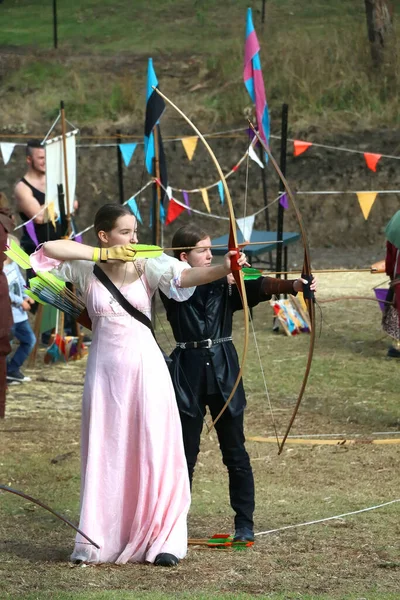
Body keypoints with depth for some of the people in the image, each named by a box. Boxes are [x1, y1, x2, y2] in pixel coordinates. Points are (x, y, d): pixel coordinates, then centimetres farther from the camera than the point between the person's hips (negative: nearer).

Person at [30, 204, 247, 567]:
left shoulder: (147, 267, -2)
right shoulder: (86, 270, 3)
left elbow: (186, 276, -18)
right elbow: (49, 249, -9)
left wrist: (223, 269, -38)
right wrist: (102, 254, -12)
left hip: (145, 366, -1)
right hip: (105, 369, 1)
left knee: (154, 451, -3)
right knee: (105, 454, 4)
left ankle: (161, 540, 3)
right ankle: (100, 541, 12)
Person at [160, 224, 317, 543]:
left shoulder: (225, 282, 4)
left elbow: (258, 287, -12)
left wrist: (292, 285, -31)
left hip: (223, 371, 1)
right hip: (189, 371, -1)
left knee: (235, 453, 3)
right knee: (185, 453, 5)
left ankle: (245, 524, 9)